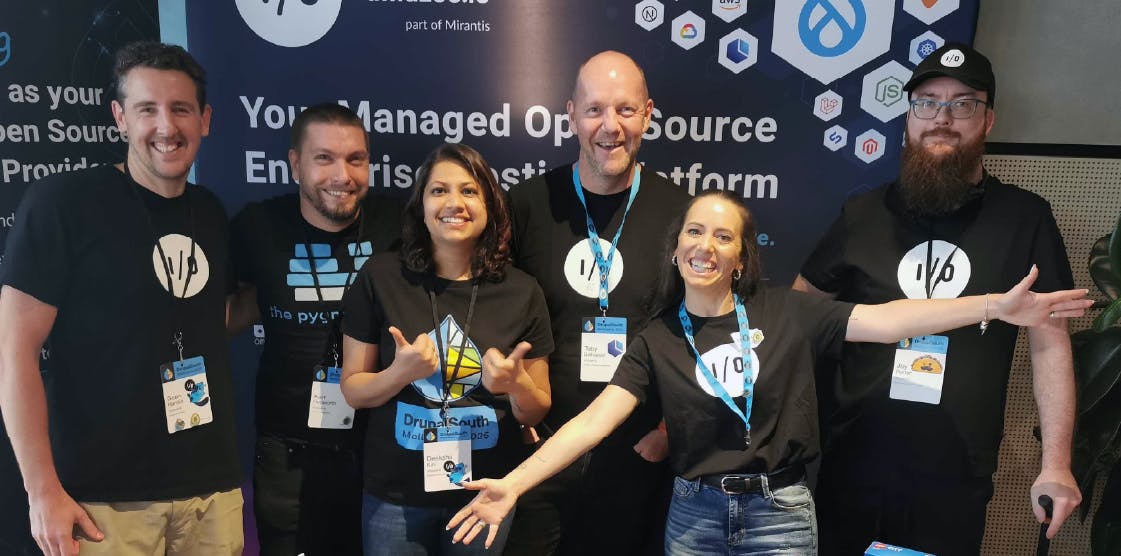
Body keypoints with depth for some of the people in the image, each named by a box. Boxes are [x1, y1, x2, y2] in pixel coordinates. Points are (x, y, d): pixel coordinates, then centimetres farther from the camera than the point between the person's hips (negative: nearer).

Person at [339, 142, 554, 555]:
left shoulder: (521, 292, -4)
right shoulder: (379, 279, -6)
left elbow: (535, 413, 3)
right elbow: (352, 390, -1)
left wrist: (516, 383, -17)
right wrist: (401, 372, -19)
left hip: (488, 494, 1)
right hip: (395, 496, 0)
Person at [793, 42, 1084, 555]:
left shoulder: (1024, 218, -1)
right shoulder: (864, 214, 2)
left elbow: (1050, 341, 1)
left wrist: (1056, 465, -4)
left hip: (956, 479, -1)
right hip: (849, 465, 1)